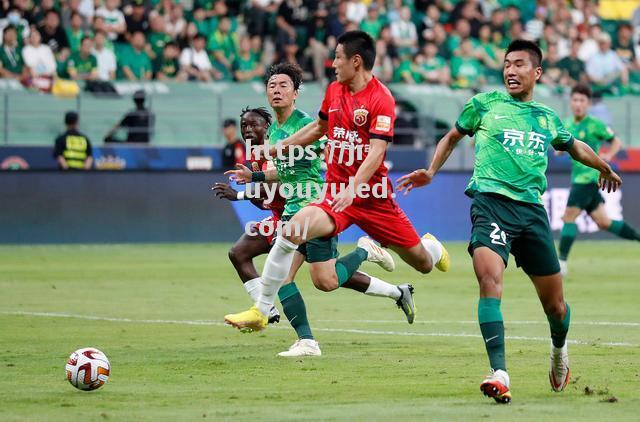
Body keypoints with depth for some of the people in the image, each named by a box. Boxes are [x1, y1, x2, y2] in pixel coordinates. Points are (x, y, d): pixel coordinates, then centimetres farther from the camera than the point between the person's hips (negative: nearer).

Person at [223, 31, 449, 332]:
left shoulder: (381, 98, -12)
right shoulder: (334, 91, 7)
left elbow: (376, 151, -22)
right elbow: (320, 126, 27)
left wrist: (353, 188, -33)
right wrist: (281, 146, 22)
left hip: (373, 194, -3)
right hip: (336, 192, 4)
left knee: (424, 264, 8)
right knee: (291, 231, -26)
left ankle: (431, 245, 50)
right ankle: (261, 310, -15)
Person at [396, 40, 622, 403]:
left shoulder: (547, 118, 16)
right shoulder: (486, 104, 9)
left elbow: (575, 147, 36)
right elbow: (453, 137, 24)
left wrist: (605, 169, 51)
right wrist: (431, 172, 12)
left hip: (531, 209, 3)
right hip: (490, 201, -3)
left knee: (555, 304, 6)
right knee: (490, 280, -28)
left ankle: (559, 350, 42)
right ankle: (500, 375, -34)